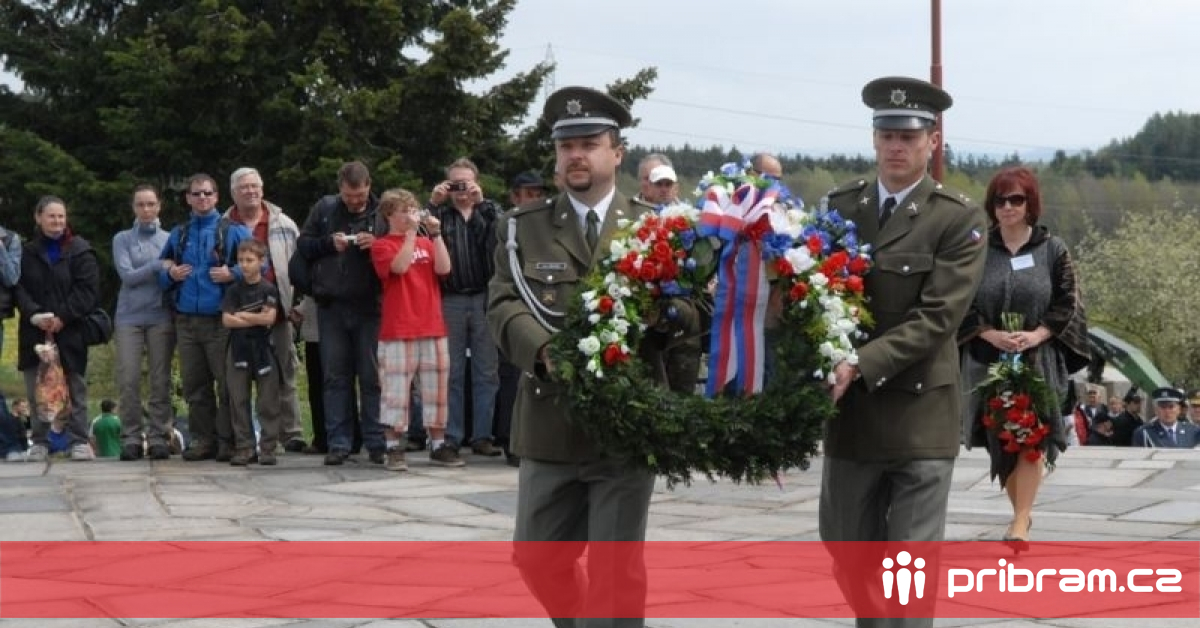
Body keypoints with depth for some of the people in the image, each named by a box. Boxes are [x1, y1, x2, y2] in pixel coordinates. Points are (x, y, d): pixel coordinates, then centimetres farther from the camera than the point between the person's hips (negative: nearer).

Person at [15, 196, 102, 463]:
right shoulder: (27, 252, 11)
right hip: (35, 331, 2)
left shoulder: (80, 251, 3)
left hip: (70, 331, -2)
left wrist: (62, 317, -14)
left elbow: (87, 290, -5)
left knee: (75, 389, 0)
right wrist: (35, 315, -13)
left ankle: (78, 441, 5)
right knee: (37, 390, 1)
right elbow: (19, 289, 4)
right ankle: (40, 441, 7)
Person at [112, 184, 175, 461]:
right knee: (129, 379, -6)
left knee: (160, 380, -3)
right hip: (129, 316, 0)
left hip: (161, 316, 0)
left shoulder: (170, 239, 12)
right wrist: (159, 265, -10)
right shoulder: (122, 239, 9)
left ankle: (158, 436, 2)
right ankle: (131, 438, 1)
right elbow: (127, 276, -2)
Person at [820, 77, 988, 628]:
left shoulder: (961, 220, -7)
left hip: (920, 412, -4)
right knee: (847, 550, 13)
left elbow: (936, 318, -15)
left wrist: (860, 367, -23)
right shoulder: (839, 206, 7)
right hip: (849, 409, 4)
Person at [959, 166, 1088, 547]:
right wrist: (990, 334, -12)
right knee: (1001, 441, 8)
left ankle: (1020, 524, -11)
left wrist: (1037, 334, -13)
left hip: (1039, 359, -2)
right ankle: (1021, 512, 27)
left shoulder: (1052, 250, 1)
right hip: (987, 359, 2)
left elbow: (1068, 304, 2)